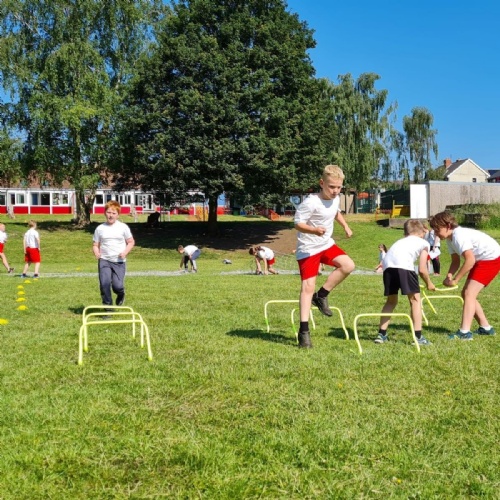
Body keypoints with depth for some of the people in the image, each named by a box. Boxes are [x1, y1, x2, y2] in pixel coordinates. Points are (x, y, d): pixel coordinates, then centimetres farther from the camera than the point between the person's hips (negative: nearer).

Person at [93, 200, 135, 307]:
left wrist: (125, 252, -9)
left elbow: (131, 242, 8)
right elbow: (95, 244, 9)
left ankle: (121, 294, 28)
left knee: (117, 286, -9)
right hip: (104, 260, 1)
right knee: (104, 283, -13)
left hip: (119, 261, -1)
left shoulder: (123, 227, 3)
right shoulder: (100, 228, 5)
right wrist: (96, 253, -12)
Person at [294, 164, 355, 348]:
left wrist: (345, 226, 11)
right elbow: (298, 223, -23)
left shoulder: (335, 199, 2)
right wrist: (314, 230, -39)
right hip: (308, 248, -7)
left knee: (348, 265, -15)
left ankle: (321, 296, 3)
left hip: (326, 244, 7)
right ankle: (304, 331, -5)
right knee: (308, 286, -9)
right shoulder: (311, 203, -23)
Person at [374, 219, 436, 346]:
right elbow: (422, 270, 17)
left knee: (391, 301, 21)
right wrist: (429, 283, 33)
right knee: (415, 300, 8)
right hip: (403, 265, -5)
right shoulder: (424, 243, 25)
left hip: (387, 265, 5)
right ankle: (418, 336, 5)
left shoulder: (401, 241, 40)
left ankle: (381, 334, 21)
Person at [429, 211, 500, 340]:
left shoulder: (459, 236, -26)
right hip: (481, 260, 10)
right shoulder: (450, 238, 4)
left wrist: (455, 280, -27)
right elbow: (455, 261, 5)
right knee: (466, 293, 12)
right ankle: (485, 327, 21)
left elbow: (470, 260, -33)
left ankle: (464, 332, -24)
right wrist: (449, 275, -15)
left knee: (469, 293, -18)